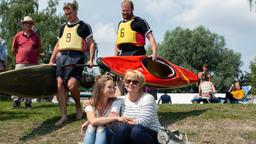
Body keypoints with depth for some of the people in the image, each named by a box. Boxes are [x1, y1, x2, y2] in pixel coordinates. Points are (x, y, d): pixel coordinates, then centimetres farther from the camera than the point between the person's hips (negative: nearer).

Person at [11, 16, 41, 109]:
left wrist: (35, 59, 10)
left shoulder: (36, 36, 9)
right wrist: (20, 57, 11)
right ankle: (16, 101, 5)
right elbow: (13, 50, 12)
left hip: (32, 64, 1)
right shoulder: (18, 36, 5)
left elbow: (39, 50, 16)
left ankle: (28, 102, 9)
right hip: (20, 63, -1)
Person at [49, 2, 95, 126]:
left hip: (76, 57, -6)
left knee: (72, 84, -20)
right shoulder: (63, 27, 23)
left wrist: (91, 60, -9)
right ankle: (63, 115, 0)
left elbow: (91, 44, 2)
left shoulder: (84, 26, 6)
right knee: (60, 85, -5)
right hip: (62, 57, 6)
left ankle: (78, 106, 9)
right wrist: (51, 60, 20)